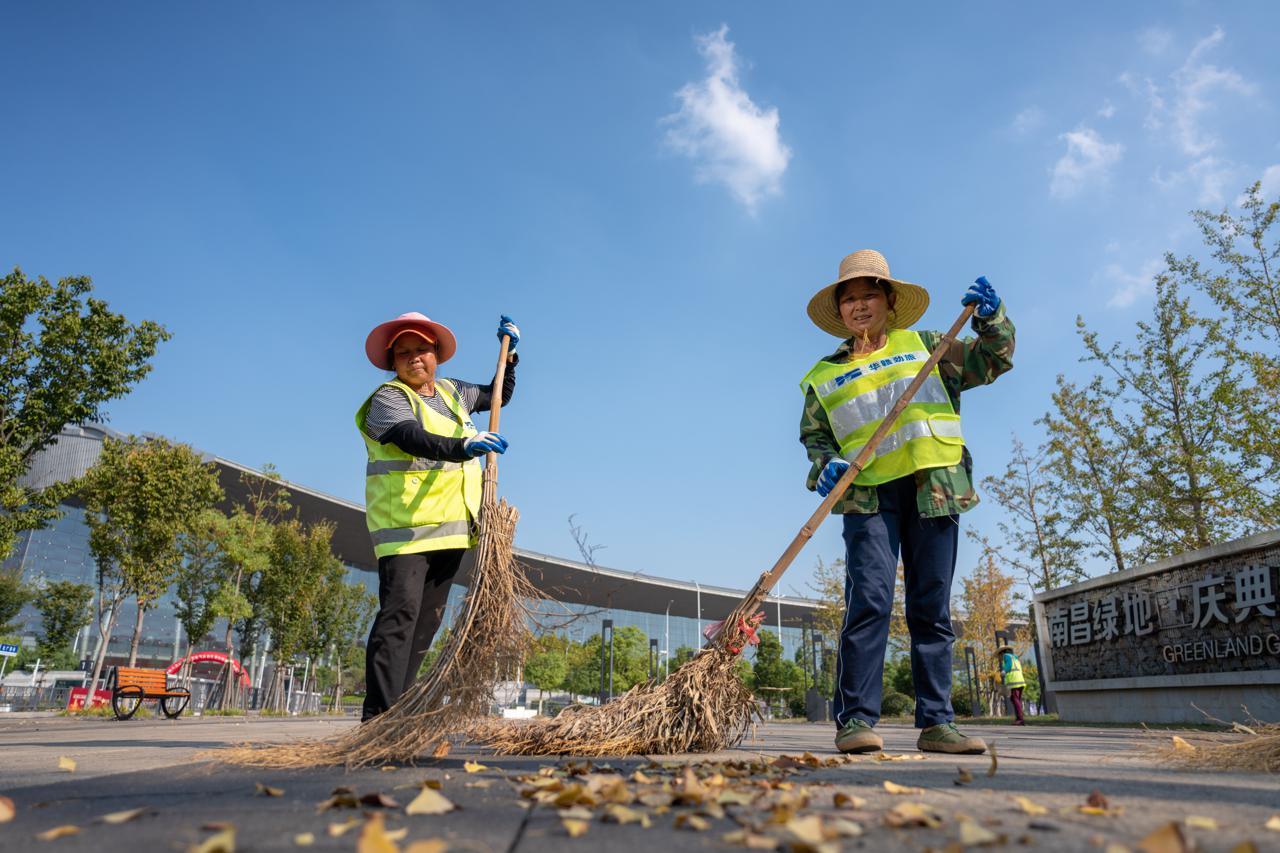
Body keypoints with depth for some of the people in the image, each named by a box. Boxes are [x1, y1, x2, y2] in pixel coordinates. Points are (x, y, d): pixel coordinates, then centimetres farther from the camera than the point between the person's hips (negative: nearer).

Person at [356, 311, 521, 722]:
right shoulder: (387, 398, -4)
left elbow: (498, 395, 35)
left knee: (427, 621, 7)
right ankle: (378, 715, -13)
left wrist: (509, 353, 23)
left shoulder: (452, 392, 19)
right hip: (404, 529, -7)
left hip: (451, 530, 7)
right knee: (399, 616, -15)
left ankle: (397, 708, 15)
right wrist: (463, 446, -41)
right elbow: (414, 438, -25)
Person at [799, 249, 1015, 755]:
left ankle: (936, 723, 9)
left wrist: (990, 318, 0)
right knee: (869, 599, -15)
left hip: (933, 490, 2)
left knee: (932, 608, 3)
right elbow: (814, 434, 16)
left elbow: (992, 361, 18)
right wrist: (825, 464, -5)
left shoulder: (925, 347, 16)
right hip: (869, 495, -1)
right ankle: (856, 719, -12)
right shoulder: (824, 375, 13)